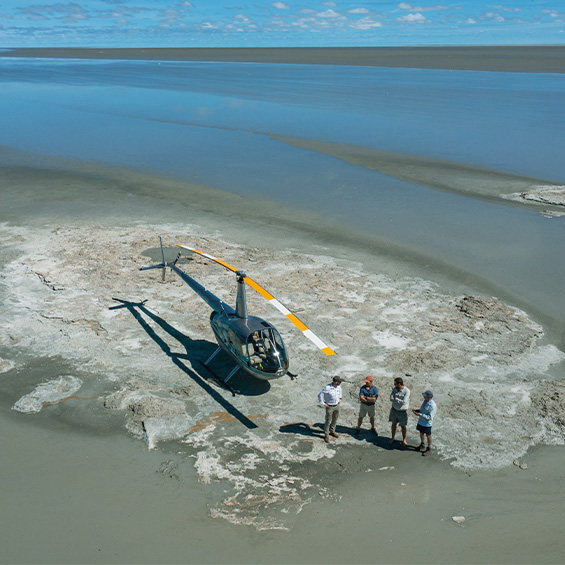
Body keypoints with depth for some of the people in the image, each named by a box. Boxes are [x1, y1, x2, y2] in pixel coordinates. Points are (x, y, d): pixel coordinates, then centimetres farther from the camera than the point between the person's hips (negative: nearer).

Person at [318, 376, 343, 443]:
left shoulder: (338, 385, -8)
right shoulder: (327, 388, -28)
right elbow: (320, 395, -23)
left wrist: (339, 398, 13)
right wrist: (323, 404, -17)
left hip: (337, 405, 6)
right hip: (329, 407, -6)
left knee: (335, 420, 20)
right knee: (328, 421, 3)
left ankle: (332, 431, 41)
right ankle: (326, 435, 19)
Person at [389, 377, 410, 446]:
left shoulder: (407, 391, -21)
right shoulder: (394, 389, -7)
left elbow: (404, 402, -27)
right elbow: (391, 399, -15)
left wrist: (396, 399, -16)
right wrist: (399, 400, -26)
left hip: (402, 412, -4)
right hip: (394, 410, 4)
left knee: (403, 426, 9)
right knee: (393, 424, 15)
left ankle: (404, 440, 28)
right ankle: (392, 438, 32)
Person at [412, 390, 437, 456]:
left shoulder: (432, 406, -30)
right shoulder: (425, 401, -5)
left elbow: (429, 417, -28)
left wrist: (420, 414, -32)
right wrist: (416, 410, -5)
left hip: (427, 423, -8)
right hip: (421, 421, 8)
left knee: (428, 436, 12)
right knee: (421, 433, 24)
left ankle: (428, 448, 31)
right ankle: (422, 445, 46)